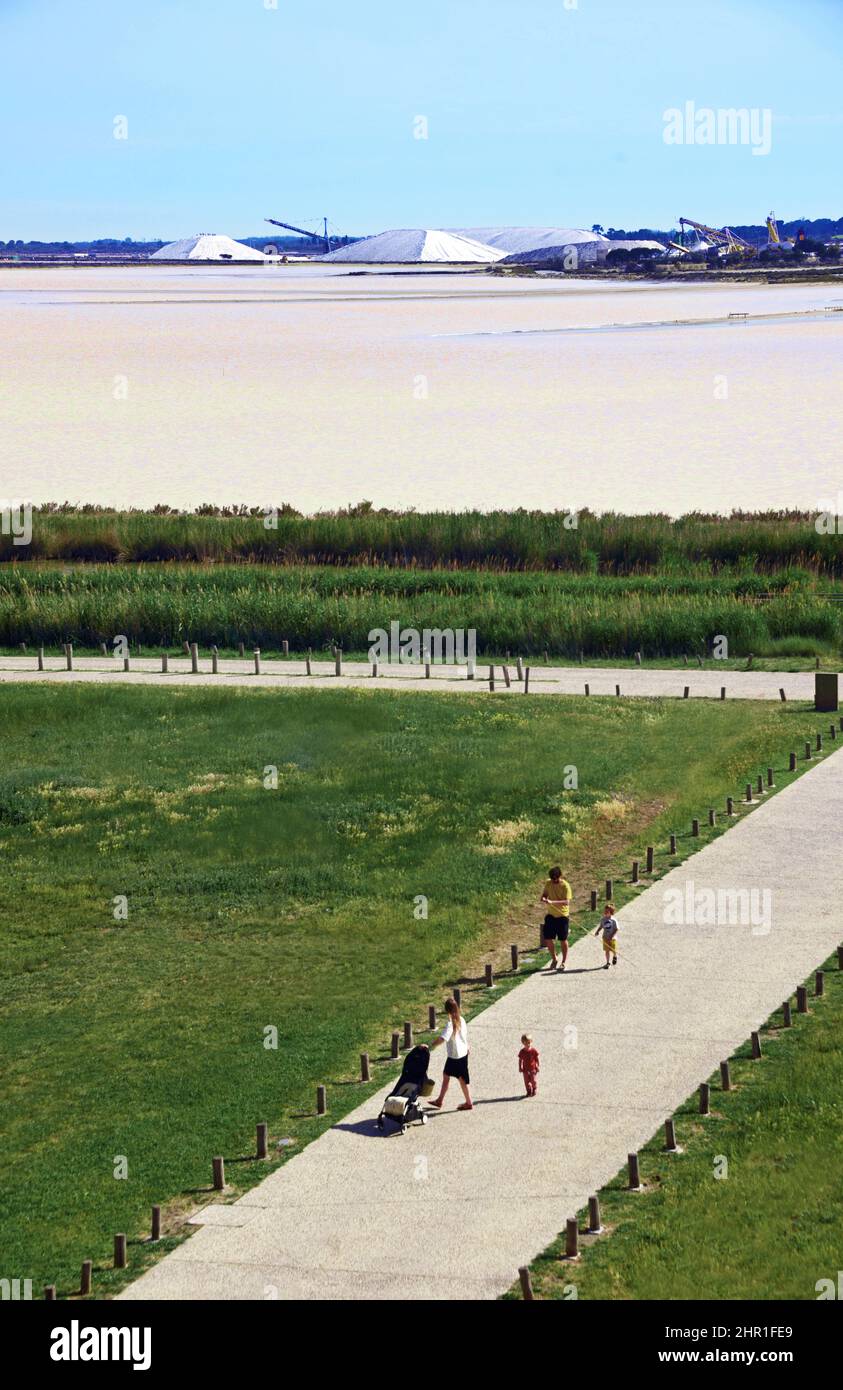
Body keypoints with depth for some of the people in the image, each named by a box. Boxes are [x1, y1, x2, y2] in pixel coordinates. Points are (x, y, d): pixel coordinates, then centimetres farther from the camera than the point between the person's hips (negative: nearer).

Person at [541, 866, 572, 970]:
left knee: (563, 940, 5)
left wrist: (552, 902, -38)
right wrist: (544, 898, -15)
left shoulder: (565, 886, -17)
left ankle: (563, 962, 18)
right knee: (548, 939, 3)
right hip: (550, 915, 5)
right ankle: (554, 960, 23)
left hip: (562, 916, -5)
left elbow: (567, 902, -26)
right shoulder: (548, 883, 0)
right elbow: (545, 894, 11)